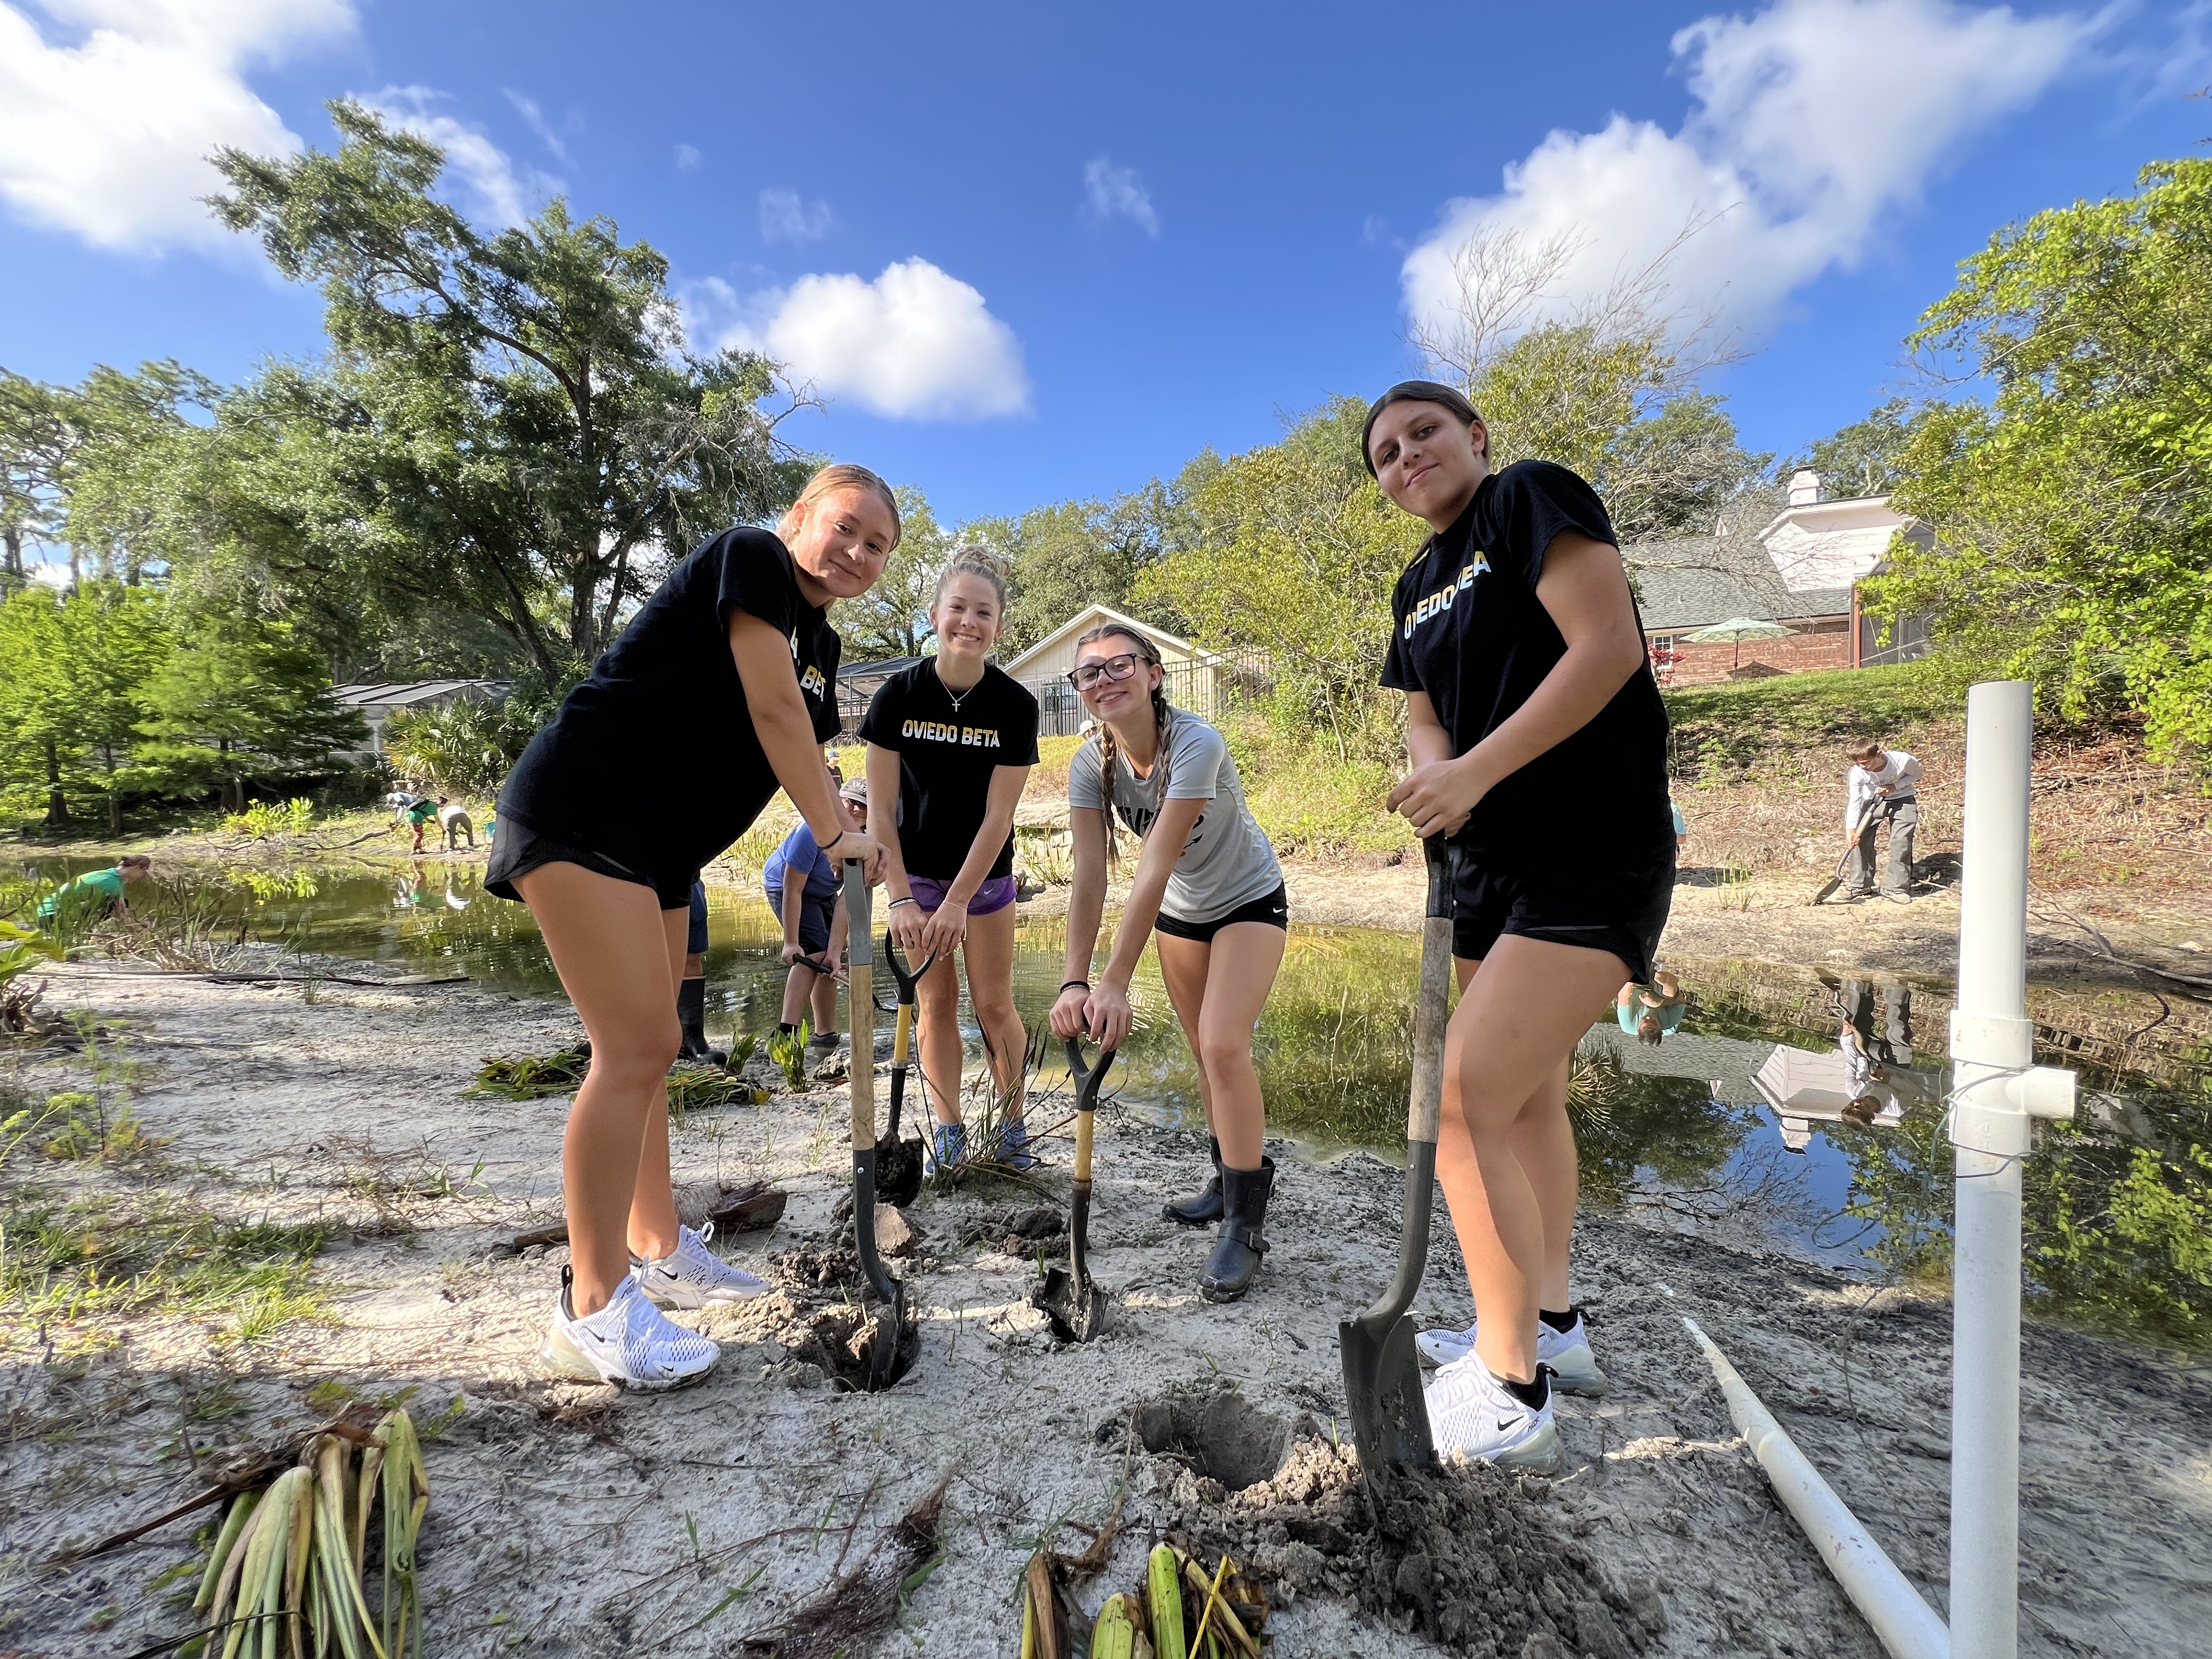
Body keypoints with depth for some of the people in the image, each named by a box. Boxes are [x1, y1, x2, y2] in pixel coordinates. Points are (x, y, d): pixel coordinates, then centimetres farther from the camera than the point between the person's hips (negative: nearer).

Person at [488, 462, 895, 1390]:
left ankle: (658, 1253, 30)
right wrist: (834, 834, -11)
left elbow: (807, 757, 16)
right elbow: (773, 711, -18)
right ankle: (593, 1312, 2)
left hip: (661, 849, 10)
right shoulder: (750, 558, -10)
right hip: (582, 813, -9)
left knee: (646, 1047, 15)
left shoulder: (820, 647, 13)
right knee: (635, 1048, -12)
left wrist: (860, 872, 13)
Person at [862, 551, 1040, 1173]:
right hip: (915, 872, 1)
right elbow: (880, 807, -14)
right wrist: (901, 898, -20)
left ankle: (1012, 1125, 20)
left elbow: (998, 814, -17)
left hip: (985, 874, 0)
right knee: (935, 1004, 5)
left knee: (993, 1006, 2)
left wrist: (958, 903, -20)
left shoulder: (1015, 705, -16)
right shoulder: (899, 694, -14)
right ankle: (948, 1131, 17)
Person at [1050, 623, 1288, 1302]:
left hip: (1249, 900, -5)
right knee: (1204, 1053, 12)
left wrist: (1115, 982, -40)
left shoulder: (1196, 744, -32)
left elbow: (1155, 866, -38)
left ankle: (1246, 1225, -3)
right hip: (1180, 912, 6)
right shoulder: (1090, 764, -16)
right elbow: (1089, 877, -22)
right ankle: (1237, 1178, 34)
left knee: (1224, 1046, -18)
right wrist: (1075, 981, -33)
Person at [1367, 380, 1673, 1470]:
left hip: (1591, 858, -9)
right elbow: (1425, 717, 12)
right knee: (1528, 1093, 16)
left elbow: (1608, 647, -19)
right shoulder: (1417, 588, 16)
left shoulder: (1533, 499, -6)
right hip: (1494, 858, 9)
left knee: (1463, 1103, -13)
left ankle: (1508, 1398, 3)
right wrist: (1438, 778, -11)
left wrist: (1477, 768, -21)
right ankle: (1552, 1325, 34)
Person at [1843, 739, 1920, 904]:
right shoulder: (1857, 773, -26)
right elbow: (1854, 802, -22)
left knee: (1901, 841, -11)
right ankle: (1861, 886, 0)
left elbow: (1916, 774, -7)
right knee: (1861, 838, -10)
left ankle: (1895, 887, 0)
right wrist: (1851, 830, -30)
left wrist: (1893, 787, -25)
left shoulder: (1903, 761, -30)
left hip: (1902, 799, -1)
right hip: (1872, 800, 1)